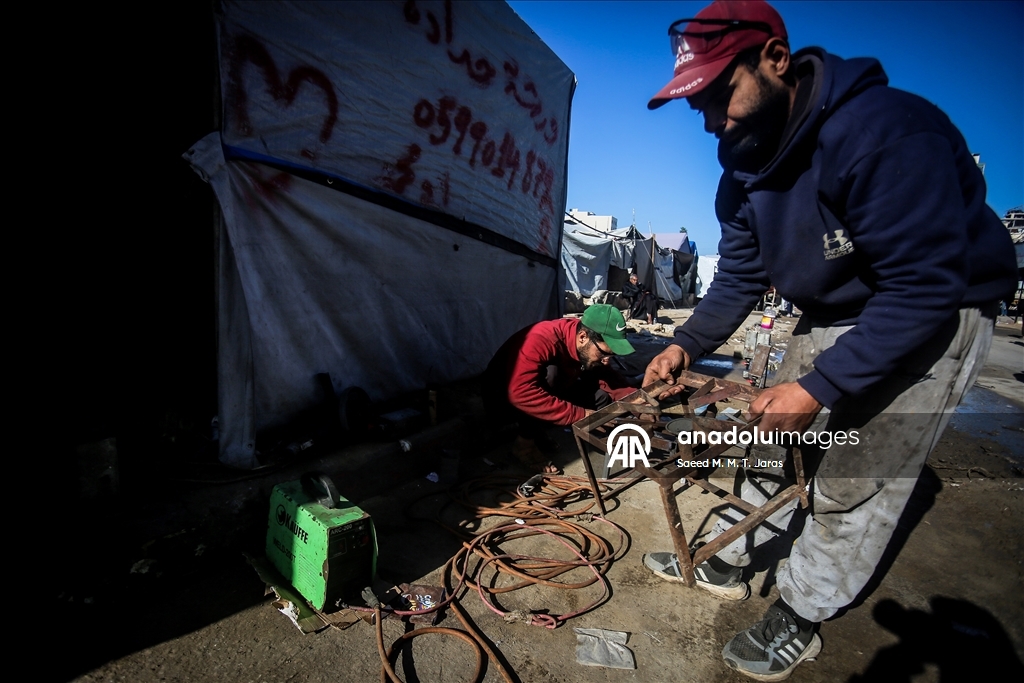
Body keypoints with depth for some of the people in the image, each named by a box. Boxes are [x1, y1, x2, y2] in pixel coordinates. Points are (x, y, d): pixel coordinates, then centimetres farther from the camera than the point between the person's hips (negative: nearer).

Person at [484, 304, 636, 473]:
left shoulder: (589, 348, -12)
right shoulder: (540, 340, -34)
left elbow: (608, 379, -2)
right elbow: (521, 393, -42)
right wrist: (581, 415, -38)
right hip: (505, 401, -7)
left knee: (601, 398, -10)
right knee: (549, 372, -34)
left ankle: (536, 433, 4)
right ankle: (526, 442, -15)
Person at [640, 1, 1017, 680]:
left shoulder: (886, 130, -30)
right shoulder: (744, 171, -5)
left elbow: (925, 290, -31)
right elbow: (740, 277, 0)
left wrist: (817, 388, -33)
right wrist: (687, 344, -13)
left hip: (935, 316, -7)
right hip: (833, 318, 7)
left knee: (854, 484, -5)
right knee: (770, 443, 10)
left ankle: (799, 621, 17)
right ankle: (725, 562, 28)